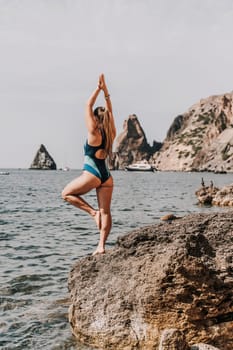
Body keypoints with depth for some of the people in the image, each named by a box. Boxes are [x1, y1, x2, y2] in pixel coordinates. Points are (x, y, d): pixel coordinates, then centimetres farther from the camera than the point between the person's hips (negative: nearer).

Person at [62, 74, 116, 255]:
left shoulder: (94, 132, -10)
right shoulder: (111, 133, 5)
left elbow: (88, 106, -5)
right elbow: (110, 110, 16)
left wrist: (99, 89, -2)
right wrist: (105, 90, 15)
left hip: (92, 174, -6)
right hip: (106, 176, 6)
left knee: (66, 193, 13)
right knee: (106, 211, 5)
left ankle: (93, 211, -1)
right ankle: (101, 246, 1)